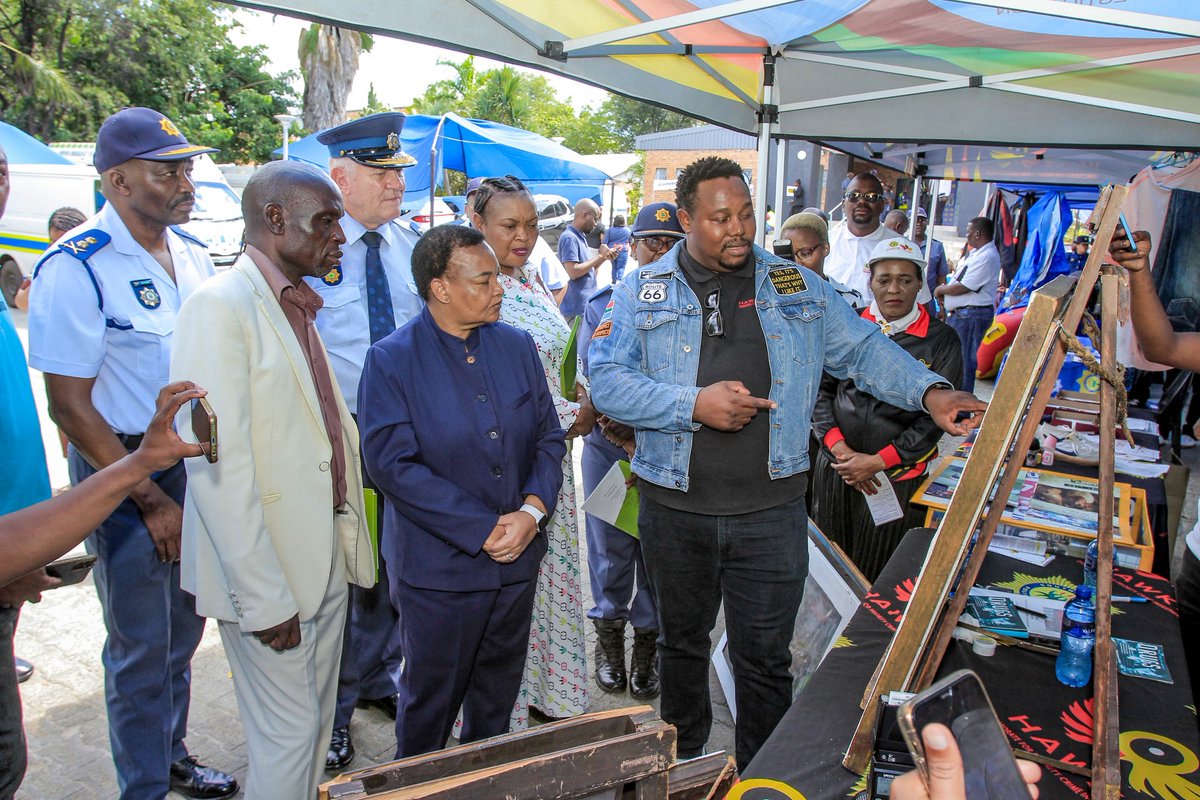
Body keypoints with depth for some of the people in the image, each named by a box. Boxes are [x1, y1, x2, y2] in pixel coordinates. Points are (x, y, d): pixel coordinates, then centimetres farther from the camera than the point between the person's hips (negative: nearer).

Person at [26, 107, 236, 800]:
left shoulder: (192, 253, 4)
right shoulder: (75, 268, -16)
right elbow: (70, 406, -16)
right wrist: (151, 499, -16)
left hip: (199, 461, 6)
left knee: (183, 630, 20)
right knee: (140, 647, 8)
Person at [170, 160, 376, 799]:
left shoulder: (298, 306, 10)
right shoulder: (220, 306, -17)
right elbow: (218, 467, -22)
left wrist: (349, 537, 11)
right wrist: (262, 598, -21)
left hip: (327, 553, 8)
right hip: (268, 574, -8)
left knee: (318, 717, 21)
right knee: (287, 733, 7)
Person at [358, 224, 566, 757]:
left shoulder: (517, 346, 3)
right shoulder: (391, 360, -11)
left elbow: (549, 437, 5)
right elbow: (393, 464, -18)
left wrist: (531, 511, -12)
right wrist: (484, 529, -19)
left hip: (517, 558, 5)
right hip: (438, 567, -4)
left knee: (497, 695, 22)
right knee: (430, 703, 14)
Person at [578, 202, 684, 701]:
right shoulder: (603, 305, 2)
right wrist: (630, 443, -16)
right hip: (610, 450, 1)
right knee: (610, 546, 12)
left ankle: (647, 644, 31)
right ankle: (609, 634, 35)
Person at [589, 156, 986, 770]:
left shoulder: (797, 287, 4)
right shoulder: (643, 291, -1)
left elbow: (863, 349, 7)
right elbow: (608, 381, -10)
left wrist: (930, 392, -10)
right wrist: (695, 404, -21)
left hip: (771, 511, 0)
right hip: (675, 508, 1)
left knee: (766, 658, 8)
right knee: (682, 643, 20)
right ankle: (682, 765, 43)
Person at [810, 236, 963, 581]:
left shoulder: (941, 341, -1)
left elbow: (936, 416, -5)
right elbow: (821, 388, 3)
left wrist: (878, 462, -11)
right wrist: (839, 448, -10)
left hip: (898, 476, -2)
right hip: (835, 469, 2)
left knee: (881, 576, 6)